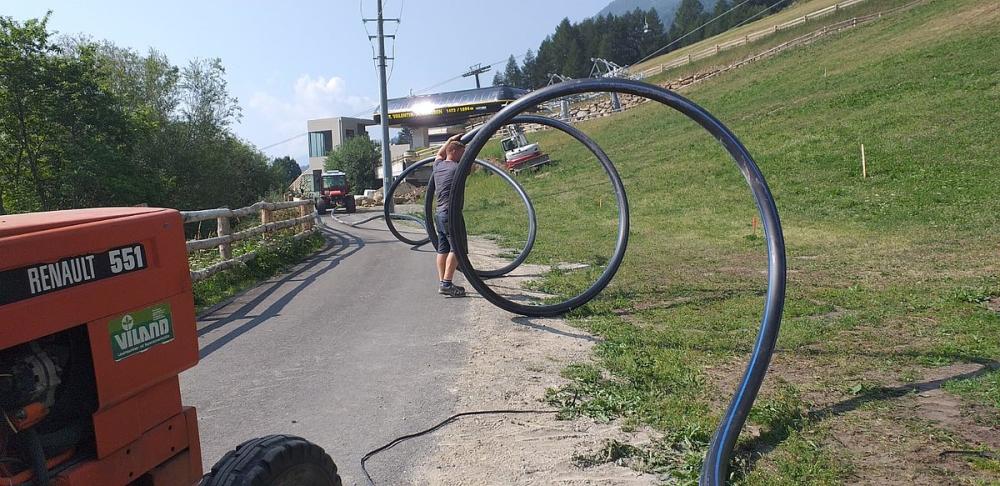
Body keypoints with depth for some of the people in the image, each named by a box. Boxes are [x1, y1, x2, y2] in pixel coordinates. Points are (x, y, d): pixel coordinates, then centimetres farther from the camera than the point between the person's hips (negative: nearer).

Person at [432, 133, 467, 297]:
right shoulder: (457, 168, -9)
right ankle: (446, 284, -14)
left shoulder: (438, 165, 13)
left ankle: (442, 282, 13)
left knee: (443, 249, 10)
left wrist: (451, 140, 39)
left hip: (439, 213, 9)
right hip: (451, 213, -9)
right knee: (456, 249, -9)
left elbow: (439, 154, 36)